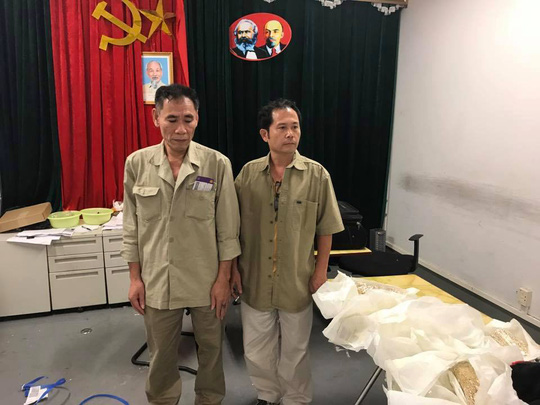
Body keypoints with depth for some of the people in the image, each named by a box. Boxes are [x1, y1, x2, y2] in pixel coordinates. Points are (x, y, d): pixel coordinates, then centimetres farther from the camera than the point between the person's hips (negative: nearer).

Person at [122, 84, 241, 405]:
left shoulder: (217, 164, -11)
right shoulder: (137, 163, -5)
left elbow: (228, 228, -6)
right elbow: (132, 226, 3)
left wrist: (223, 278, -6)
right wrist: (135, 277, 3)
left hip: (207, 280, -1)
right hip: (157, 281, 2)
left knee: (211, 348, 18)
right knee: (161, 354, 19)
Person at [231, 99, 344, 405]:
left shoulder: (317, 175, -9)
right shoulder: (248, 173, -4)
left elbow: (325, 230, -3)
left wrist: (321, 271, -3)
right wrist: (234, 267, 1)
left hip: (297, 281, -1)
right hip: (255, 280, 2)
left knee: (295, 349, 16)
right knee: (257, 348, 17)